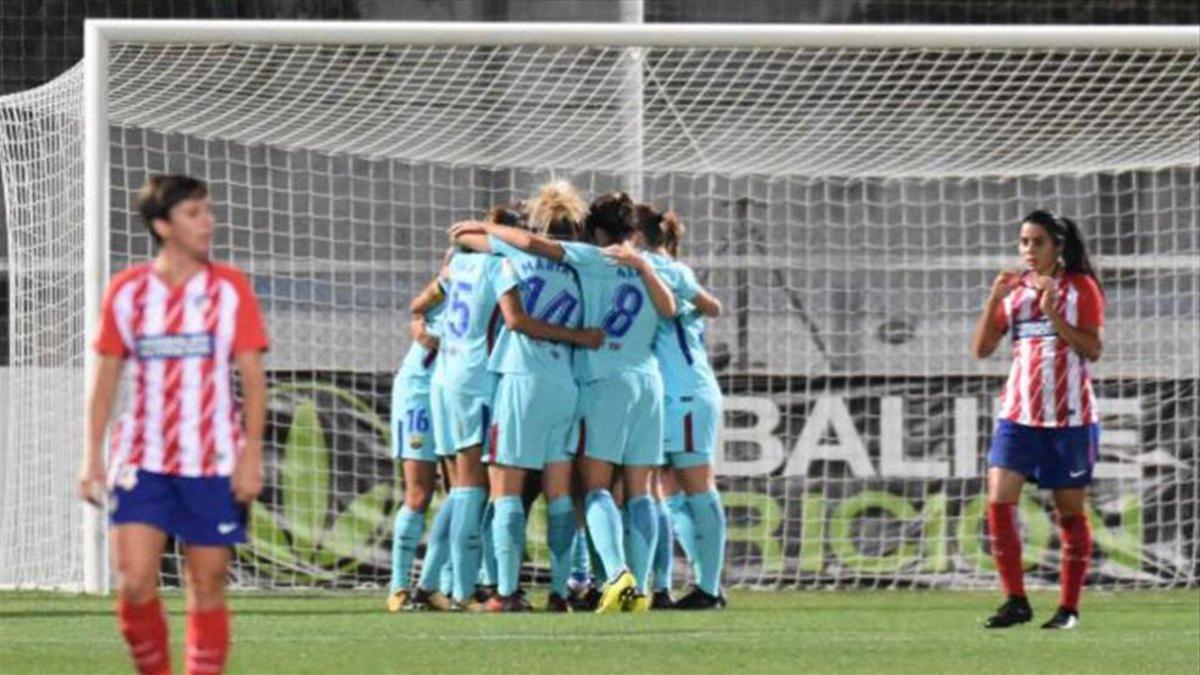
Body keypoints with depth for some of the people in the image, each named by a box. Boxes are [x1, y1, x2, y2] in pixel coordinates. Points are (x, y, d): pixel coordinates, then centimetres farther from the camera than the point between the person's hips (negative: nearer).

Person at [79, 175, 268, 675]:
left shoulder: (229, 289, 1)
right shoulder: (126, 291, 4)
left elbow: (253, 379, 0)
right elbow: (105, 378, 8)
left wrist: (252, 455, -8)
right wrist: (92, 456, 3)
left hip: (215, 465, -1)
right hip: (142, 463, 1)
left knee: (207, 589, 1)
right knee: (133, 583, -10)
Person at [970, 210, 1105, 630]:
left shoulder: (1081, 287, -2)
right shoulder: (1013, 288, 10)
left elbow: (1093, 349, -10)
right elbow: (981, 349, 6)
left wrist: (1053, 315, -20)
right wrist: (993, 300, -7)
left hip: (1071, 417, -4)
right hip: (1020, 414, 4)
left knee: (1070, 510, 2)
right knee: (999, 501, -10)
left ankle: (1069, 608, 10)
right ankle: (1015, 601, -4)